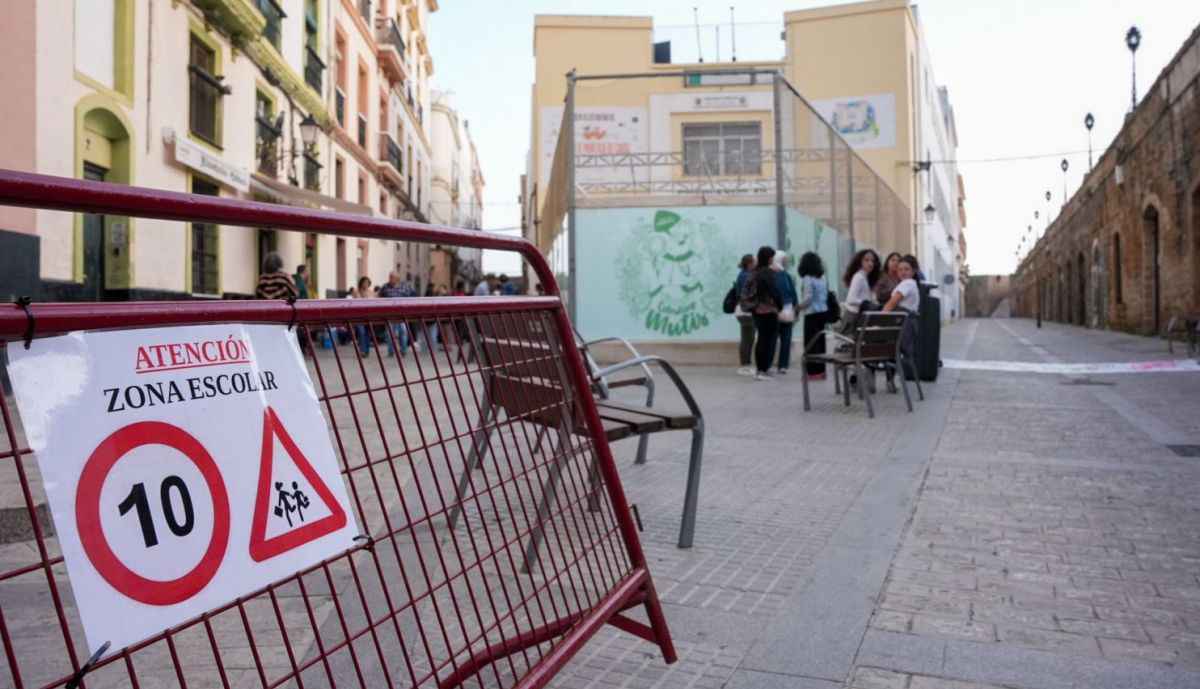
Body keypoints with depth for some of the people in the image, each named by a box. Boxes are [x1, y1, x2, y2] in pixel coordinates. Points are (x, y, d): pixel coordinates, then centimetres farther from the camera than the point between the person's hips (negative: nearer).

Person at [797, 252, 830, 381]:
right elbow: (826, 295, 13)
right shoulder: (822, 278, 9)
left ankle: (814, 372, -3)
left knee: (811, 343, -2)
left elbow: (808, 298, -18)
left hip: (812, 314, -7)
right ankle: (821, 370, 15)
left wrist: (799, 305, -1)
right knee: (820, 341, 11)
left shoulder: (807, 279, -12)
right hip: (823, 312, 7)